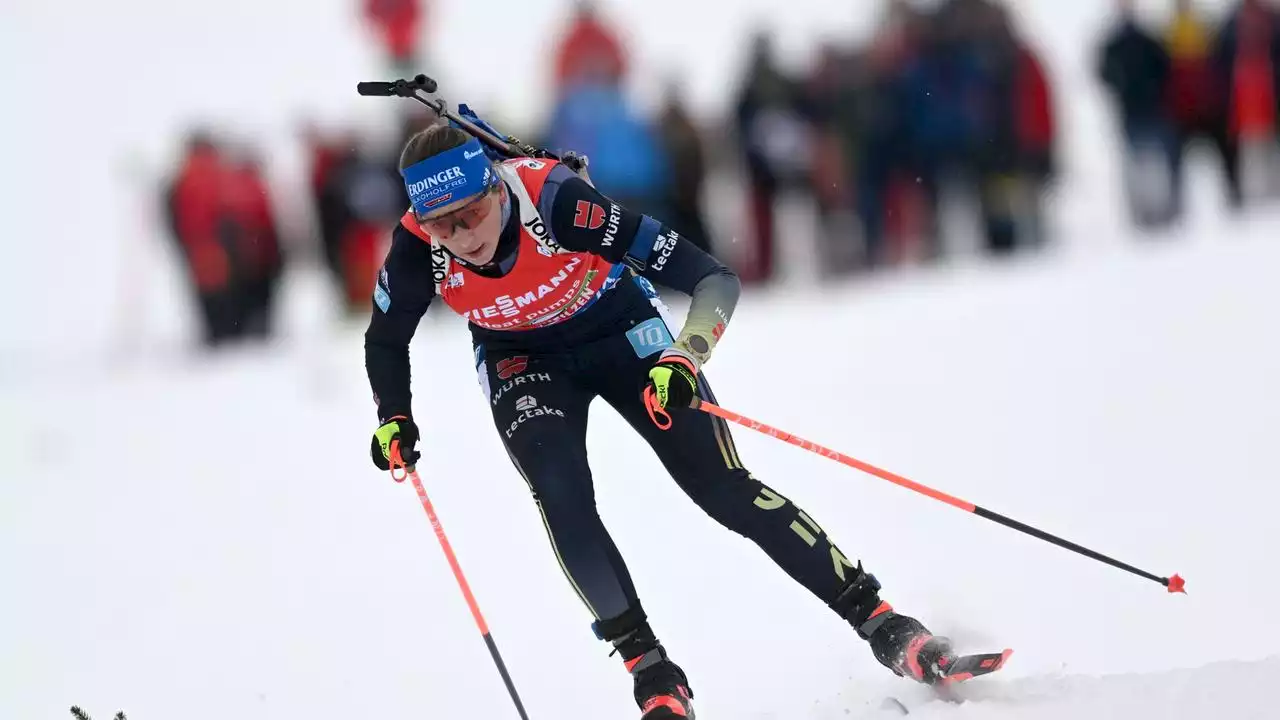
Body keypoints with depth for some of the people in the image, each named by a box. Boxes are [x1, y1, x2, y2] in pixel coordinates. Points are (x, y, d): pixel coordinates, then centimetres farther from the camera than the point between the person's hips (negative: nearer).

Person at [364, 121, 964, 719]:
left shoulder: (558, 202, -36)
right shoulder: (418, 252, -27)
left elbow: (714, 279, -32)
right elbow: (385, 341, -2)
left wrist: (685, 358, -47)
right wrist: (394, 420, -16)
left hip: (620, 330, -2)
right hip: (523, 362, 2)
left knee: (723, 489, -9)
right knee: (560, 492, -24)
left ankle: (880, 623, -1)